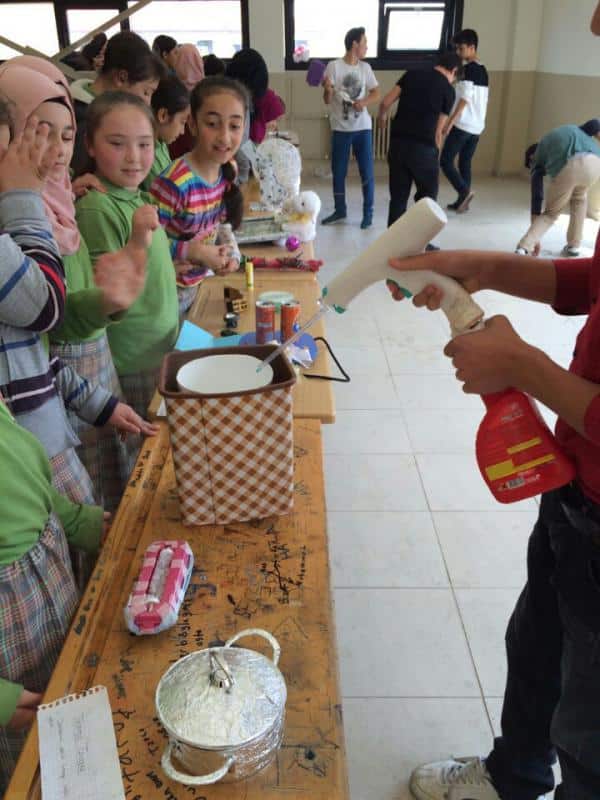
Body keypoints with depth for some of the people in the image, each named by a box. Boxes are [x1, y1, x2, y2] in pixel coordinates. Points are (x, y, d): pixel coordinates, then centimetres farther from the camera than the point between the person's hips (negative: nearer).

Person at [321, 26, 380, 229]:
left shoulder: (365, 67, 6)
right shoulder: (334, 66, -5)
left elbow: (376, 94, 7)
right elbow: (327, 101, -6)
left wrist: (364, 102, -14)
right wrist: (327, 90, -28)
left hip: (363, 128, 2)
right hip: (340, 129, -2)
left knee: (367, 172, 0)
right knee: (338, 172, 7)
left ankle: (368, 213, 10)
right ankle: (340, 210, 22)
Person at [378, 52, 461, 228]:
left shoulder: (412, 74, 11)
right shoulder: (448, 90, 2)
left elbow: (386, 103, 6)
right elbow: (437, 131, 2)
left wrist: (382, 116, 27)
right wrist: (436, 156, 14)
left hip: (397, 144, 4)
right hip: (423, 147, -4)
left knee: (398, 196, 11)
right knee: (427, 196, 12)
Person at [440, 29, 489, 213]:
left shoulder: (468, 68, -11)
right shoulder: (483, 70, 15)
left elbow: (465, 99, -18)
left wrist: (450, 122, -20)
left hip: (462, 124, -9)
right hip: (477, 126, 9)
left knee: (446, 161, -4)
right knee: (465, 162, 13)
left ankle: (465, 191, -14)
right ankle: (462, 201, 13)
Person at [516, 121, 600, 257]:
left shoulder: (539, 156, 31)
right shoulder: (572, 129, 43)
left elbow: (536, 195, 25)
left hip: (568, 167, -2)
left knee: (550, 213, 19)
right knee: (579, 199, 32)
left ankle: (523, 249, 2)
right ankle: (573, 246, 28)